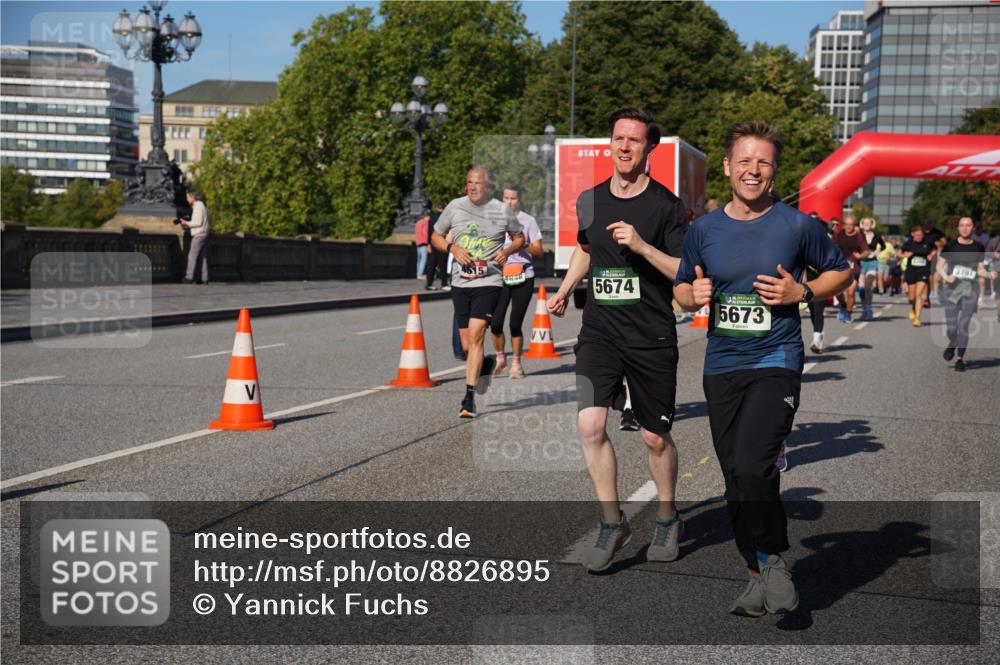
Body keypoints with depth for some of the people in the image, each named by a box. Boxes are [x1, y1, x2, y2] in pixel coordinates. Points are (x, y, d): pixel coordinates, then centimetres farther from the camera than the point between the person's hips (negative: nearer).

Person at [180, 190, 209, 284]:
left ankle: (189, 277, -10)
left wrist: (187, 223, -9)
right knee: (203, 257, 6)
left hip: (198, 235, -9)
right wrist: (188, 226, 16)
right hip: (203, 235, 9)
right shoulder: (201, 206, 19)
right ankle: (204, 279, 4)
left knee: (192, 256, -8)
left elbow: (199, 222, -18)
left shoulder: (198, 207, -12)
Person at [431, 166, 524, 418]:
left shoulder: (502, 211, 1)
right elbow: (436, 236, 14)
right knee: (466, 347, 7)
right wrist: (453, 248, -6)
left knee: (475, 335, -19)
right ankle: (485, 364, 42)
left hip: (489, 283, -3)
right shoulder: (455, 207, 5)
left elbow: (519, 237, 16)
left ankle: (469, 398, -17)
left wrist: (508, 251, -6)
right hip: (460, 283, 3)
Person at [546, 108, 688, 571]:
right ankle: (612, 523, 2)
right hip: (599, 330, 3)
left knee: (655, 438, 7)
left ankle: (667, 519, 32)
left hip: (652, 338, -2)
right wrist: (565, 290, 18)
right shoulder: (590, 201, 7)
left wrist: (642, 246, -21)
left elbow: (685, 273, -9)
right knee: (590, 424, -15)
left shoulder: (666, 205, -5)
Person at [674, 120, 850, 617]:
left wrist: (803, 293, -8)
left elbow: (841, 272, 10)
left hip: (776, 360, -4)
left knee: (752, 467, -21)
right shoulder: (703, 230, 6)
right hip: (721, 366, 4)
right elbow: (681, 289, 17)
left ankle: (772, 561, 2)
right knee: (736, 481, 8)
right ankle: (758, 574, 24)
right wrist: (693, 296, -6)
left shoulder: (797, 226, -2)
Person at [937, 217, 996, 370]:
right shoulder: (950, 245, -2)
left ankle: (960, 358, 7)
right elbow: (939, 266, 2)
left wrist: (989, 274, -10)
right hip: (952, 288, 0)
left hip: (970, 288, 1)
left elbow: (980, 269, 11)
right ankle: (952, 344, 33)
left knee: (963, 325, -7)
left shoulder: (978, 247, 4)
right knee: (951, 328, -2)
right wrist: (945, 276, -18)